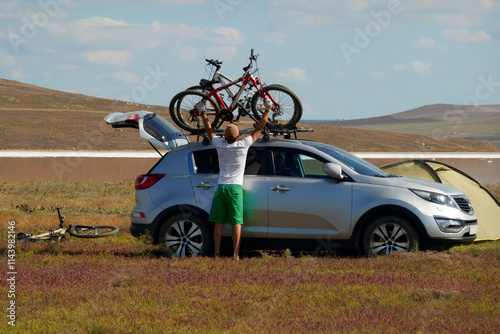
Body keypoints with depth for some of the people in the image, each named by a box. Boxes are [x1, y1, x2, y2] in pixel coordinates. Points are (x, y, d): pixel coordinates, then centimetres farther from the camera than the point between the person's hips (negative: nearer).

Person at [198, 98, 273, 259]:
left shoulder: (220, 145, 1)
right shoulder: (243, 145, -5)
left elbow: (209, 130, 18)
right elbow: (259, 128, 3)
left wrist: (202, 113, 31)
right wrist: (267, 110, 10)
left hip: (221, 187, 2)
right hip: (235, 187, -2)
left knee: (218, 223, 4)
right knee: (236, 223, -4)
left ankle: (217, 253, 0)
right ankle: (235, 254, -10)